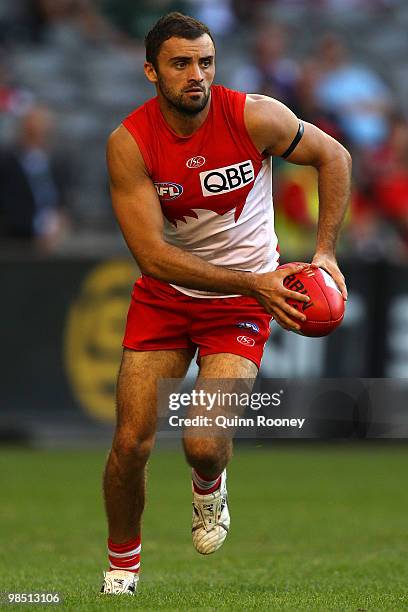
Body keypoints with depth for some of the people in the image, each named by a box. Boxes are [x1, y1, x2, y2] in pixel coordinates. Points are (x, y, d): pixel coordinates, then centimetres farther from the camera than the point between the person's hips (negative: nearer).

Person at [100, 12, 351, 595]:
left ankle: (209, 487, 20)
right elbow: (152, 254, -23)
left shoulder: (255, 116, -19)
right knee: (131, 443, -4)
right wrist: (253, 282, -29)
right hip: (164, 295, 1)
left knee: (203, 443, -19)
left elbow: (334, 156, -1)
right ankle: (121, 562, 23)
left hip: (242, 302, -1)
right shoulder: (130, 142, -18)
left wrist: (325, 251, -9)